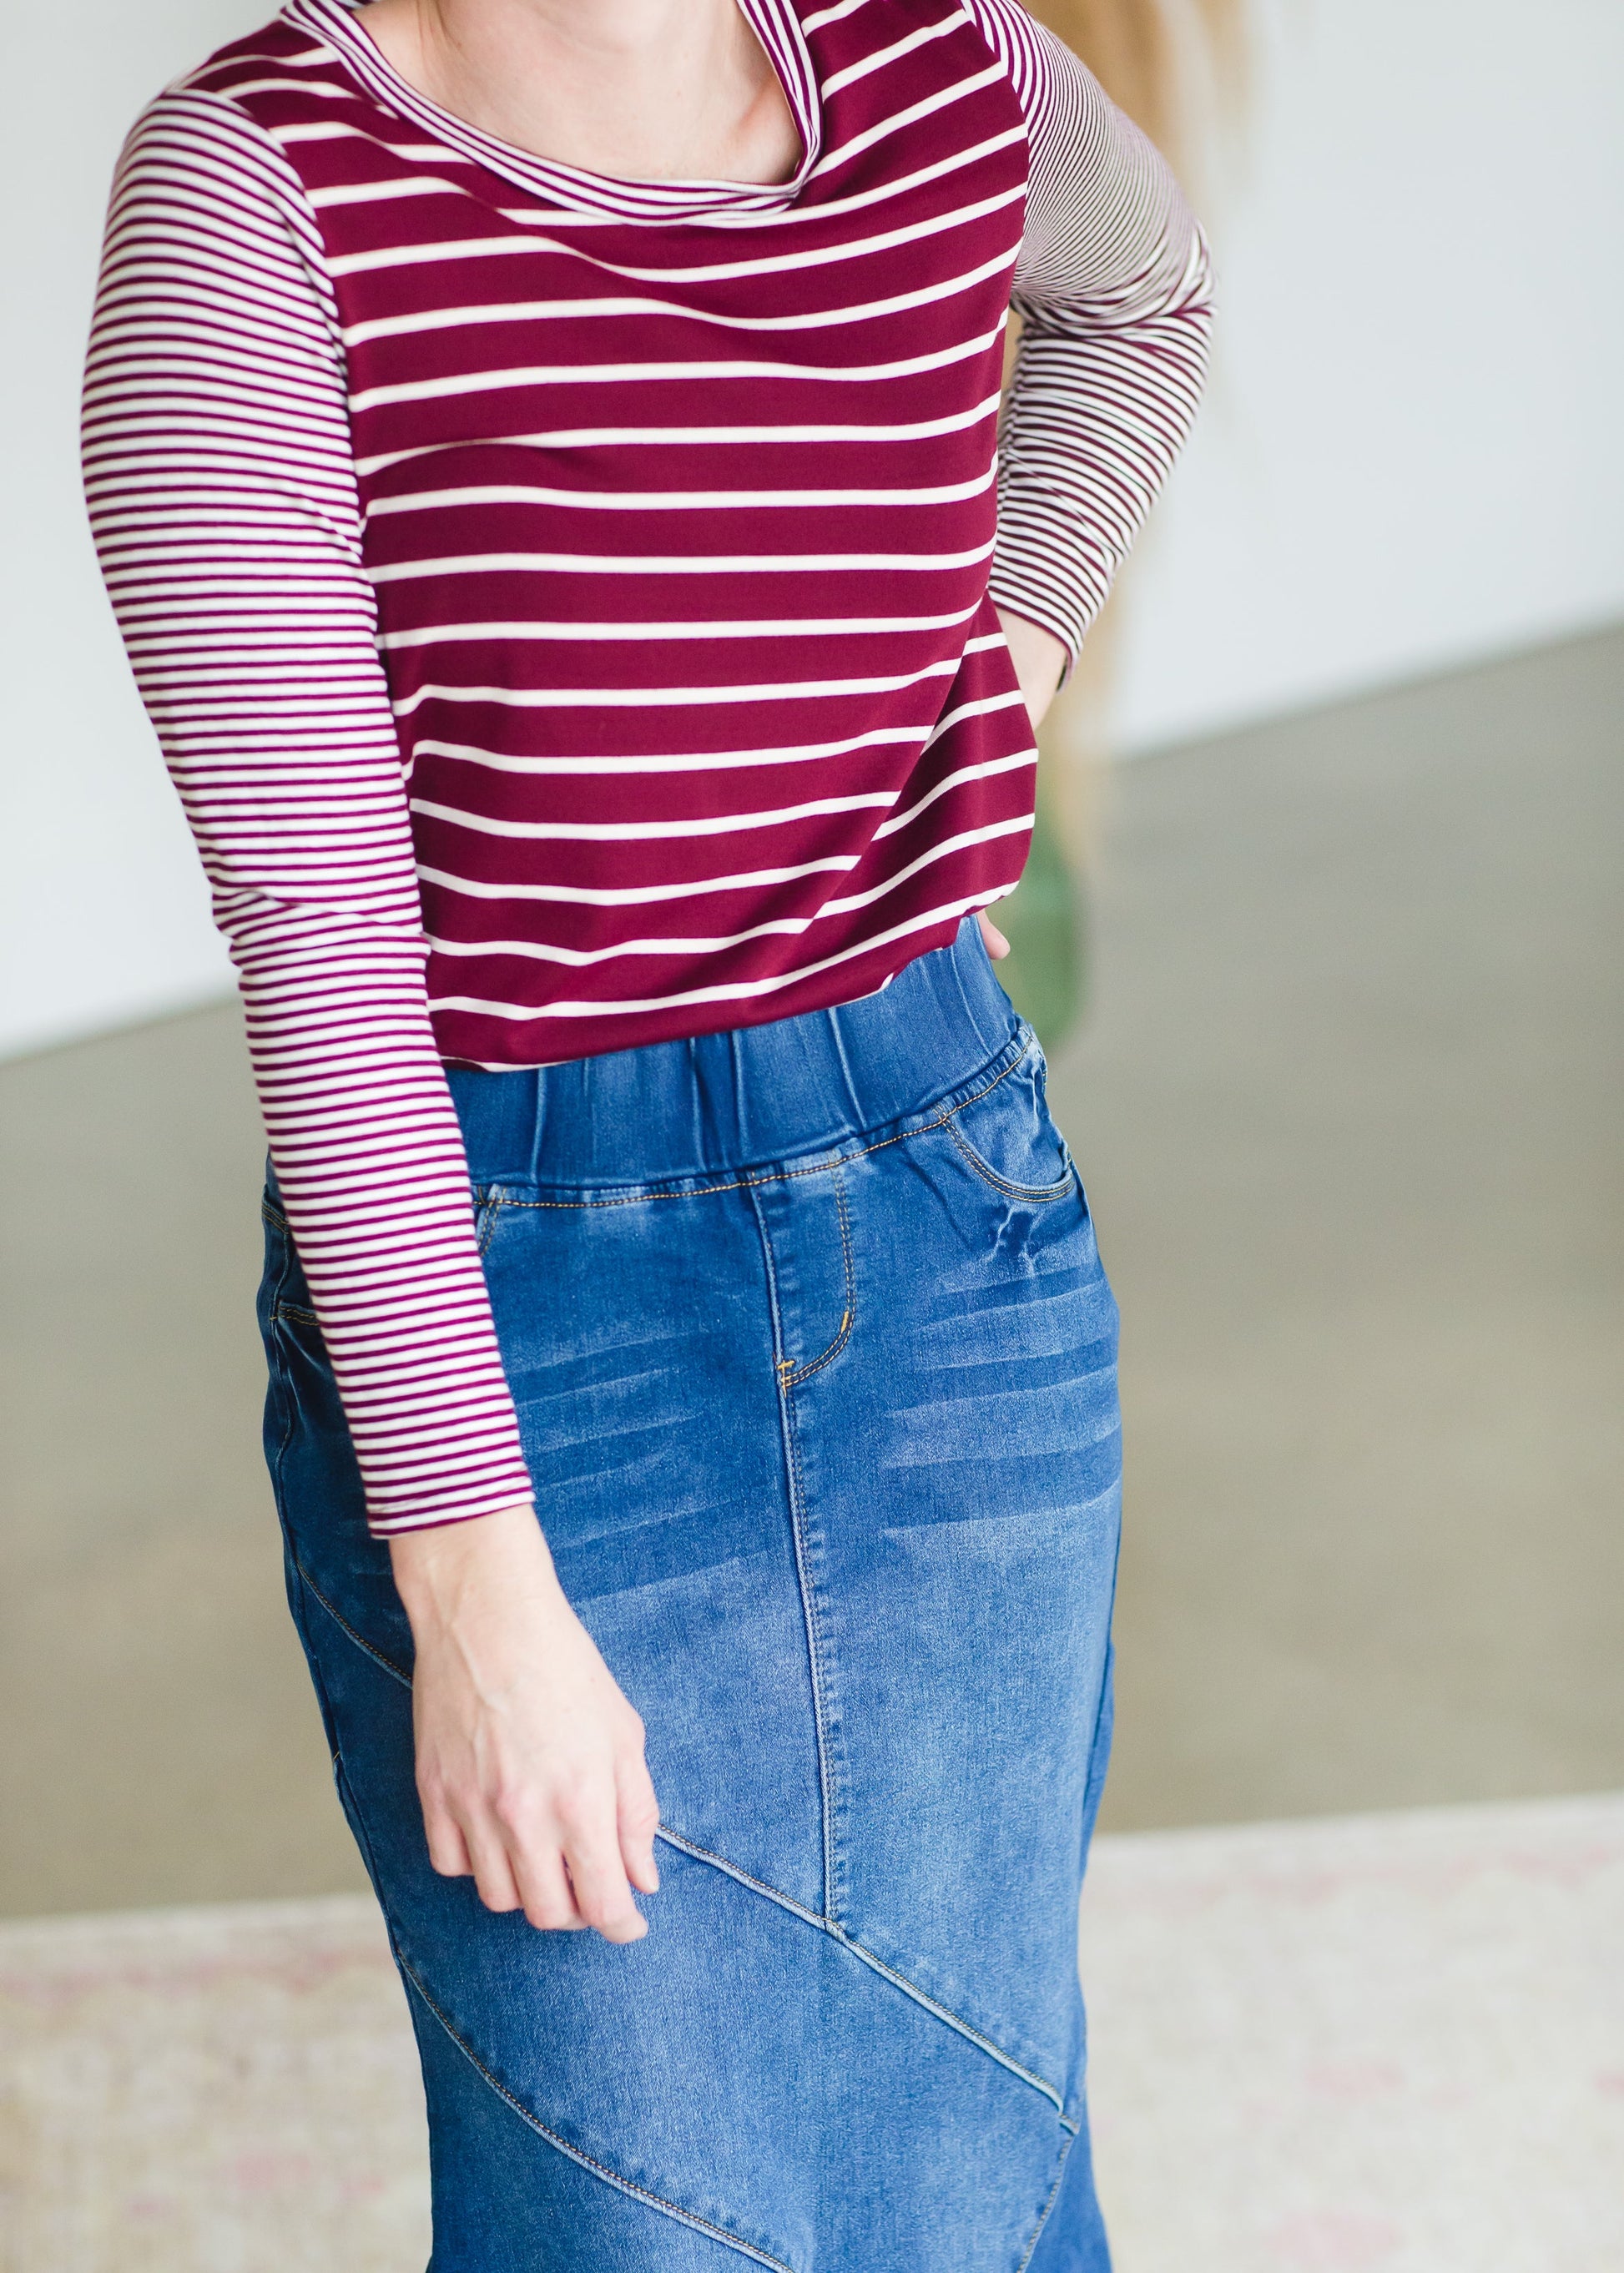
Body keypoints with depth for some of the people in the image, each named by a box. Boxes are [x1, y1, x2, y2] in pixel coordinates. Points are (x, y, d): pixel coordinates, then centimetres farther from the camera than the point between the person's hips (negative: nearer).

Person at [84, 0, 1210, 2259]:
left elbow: (1140, 291, 26)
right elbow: (316, 919, -17)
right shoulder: (256, 187, -13)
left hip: (956, 1223, 4)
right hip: (502, 1283, -4)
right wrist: (470, 1575, -19)